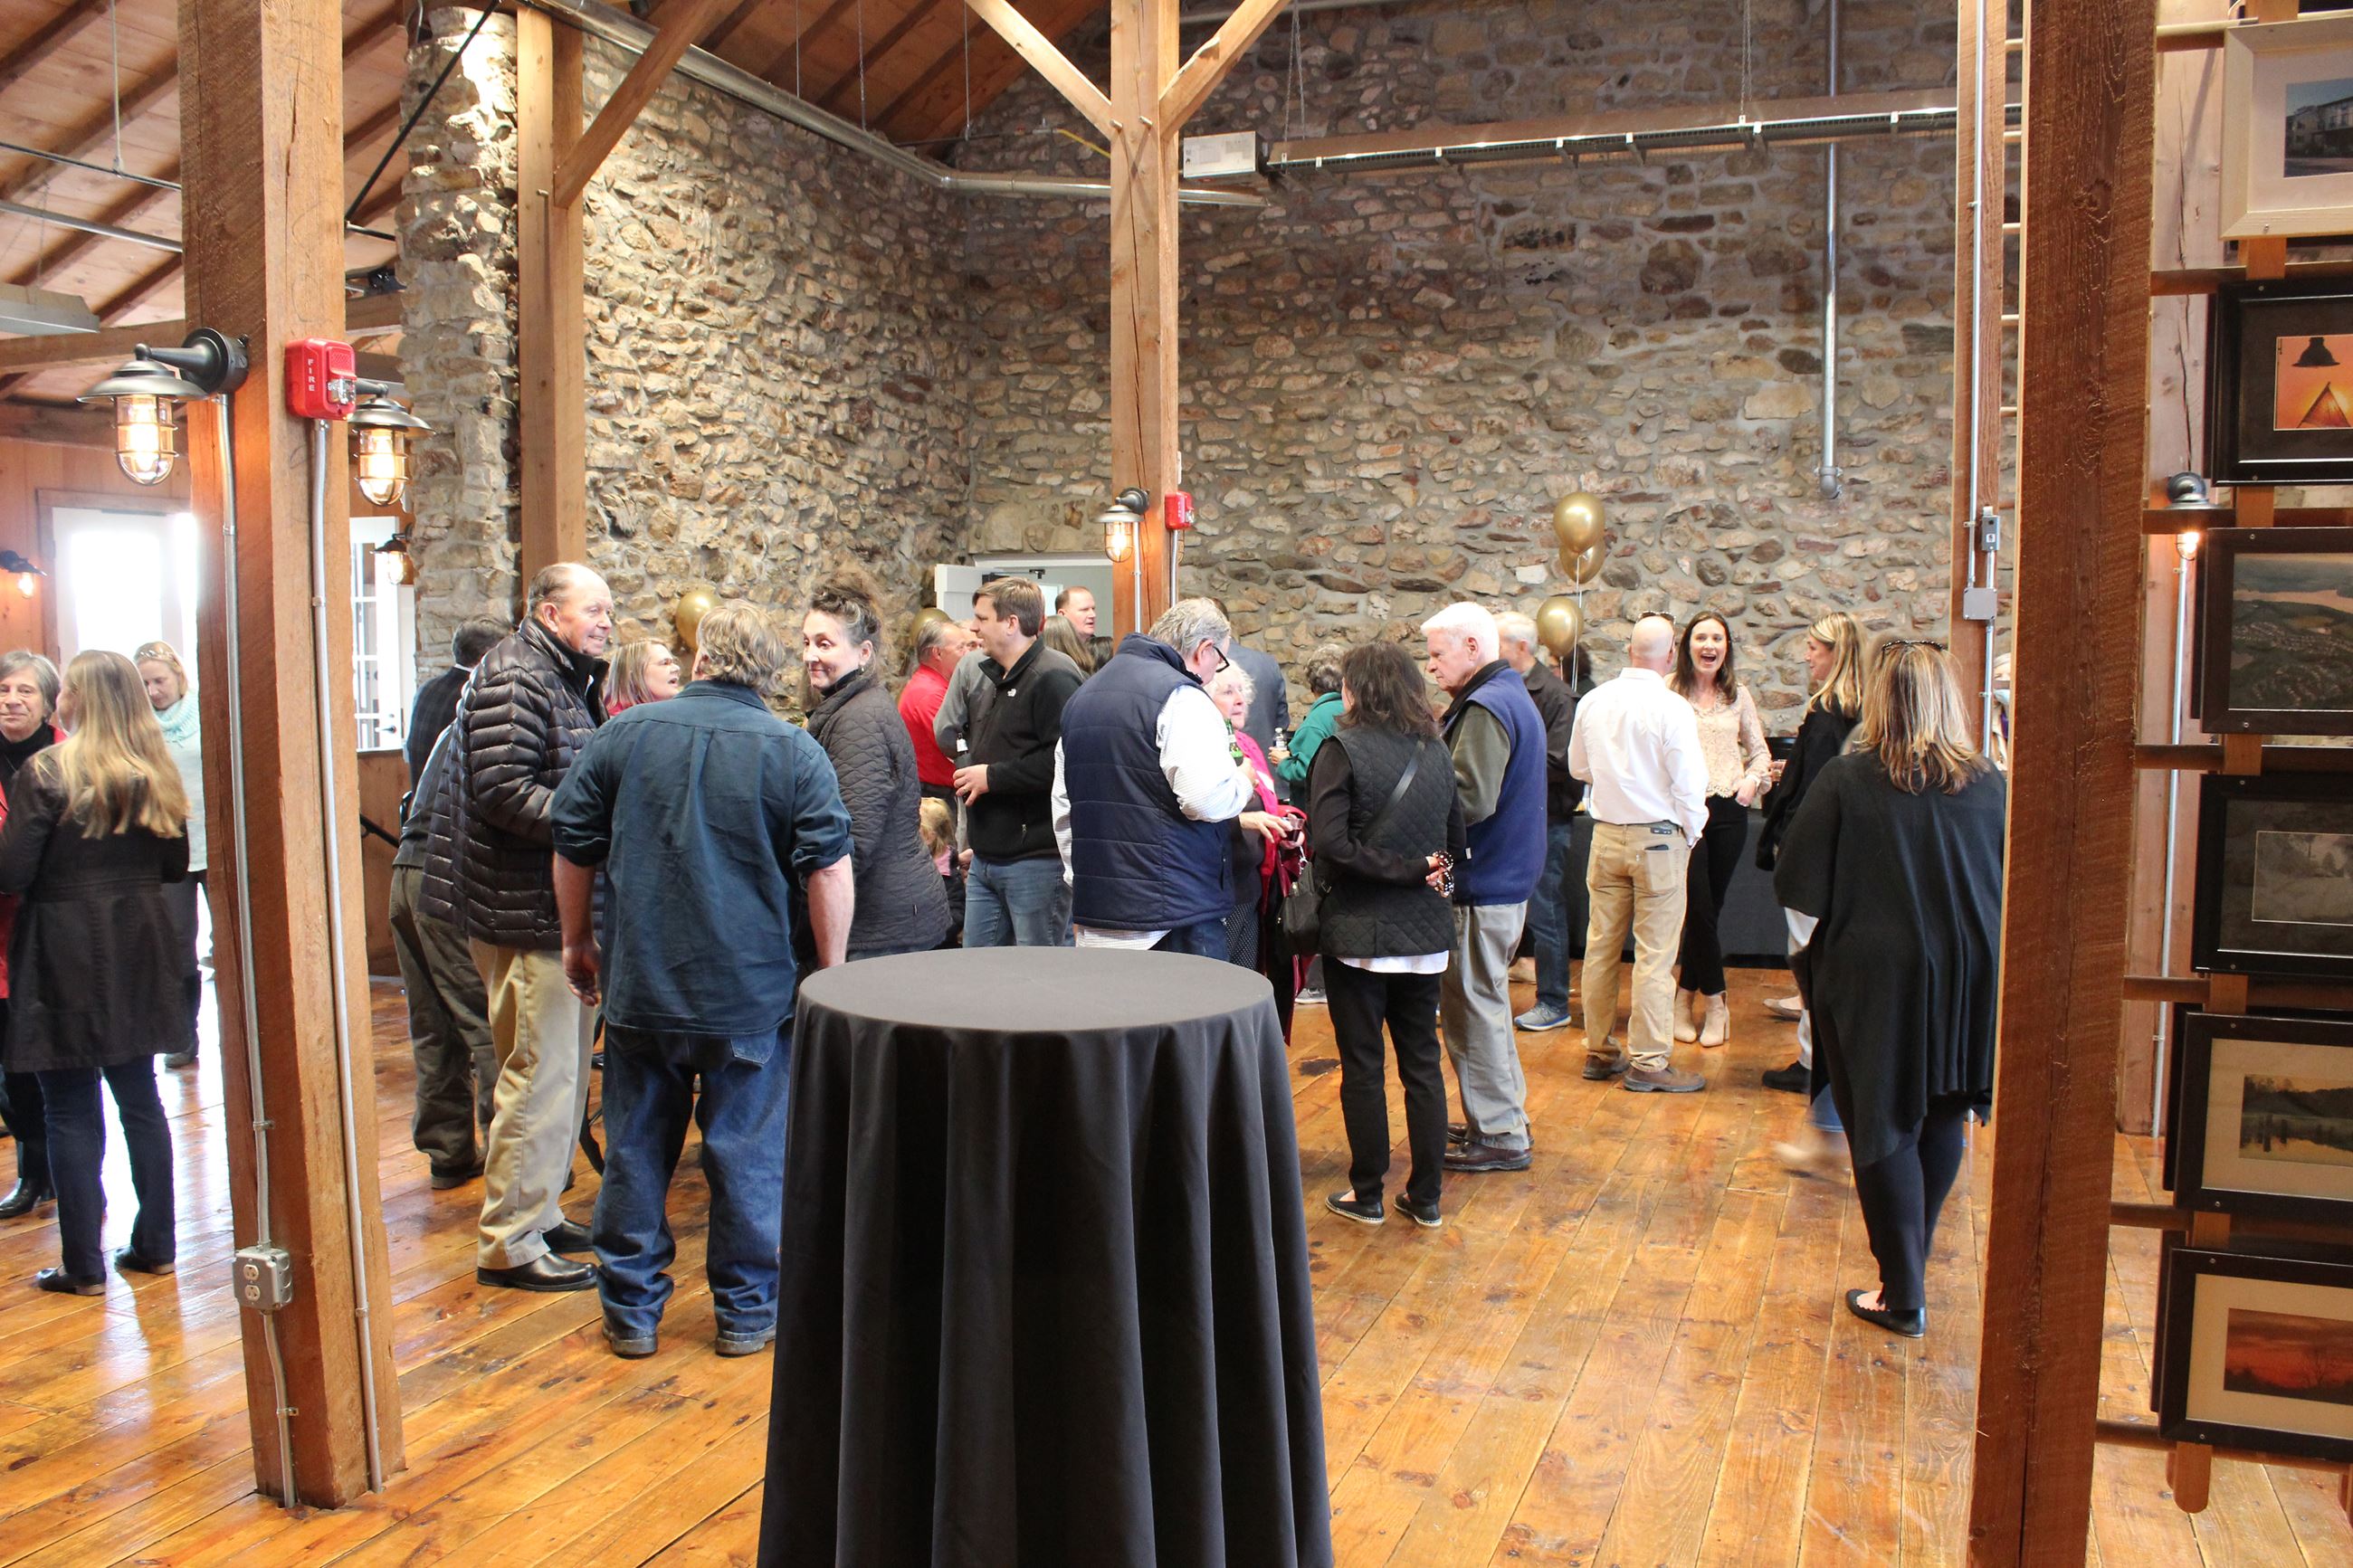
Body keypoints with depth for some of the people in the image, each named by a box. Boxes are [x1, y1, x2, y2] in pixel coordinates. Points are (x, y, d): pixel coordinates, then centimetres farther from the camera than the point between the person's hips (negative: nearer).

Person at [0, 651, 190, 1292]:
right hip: (139, 954, 5)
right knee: (140, 1097, 13)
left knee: (71, 1111, 3)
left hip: (66, 958, -5)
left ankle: (83, 1266, 9)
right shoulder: (156, 773, 4)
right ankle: (154, 1245, 19)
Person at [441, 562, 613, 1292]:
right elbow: (503, 790, -24)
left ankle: (538, 1212, 29)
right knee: (540, 1074, -6)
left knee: (561, 1068, 17)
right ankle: (509, 1244, 4)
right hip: (527, 911, -11)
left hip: (557, 909, 11)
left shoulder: (568, 680, 18)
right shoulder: (514, 677, -14)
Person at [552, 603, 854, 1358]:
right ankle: (745, 1311, 19)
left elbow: (572, 844, 6)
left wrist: (577, 941, 19)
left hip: (638, 986, 2)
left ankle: (631, 1310, 23)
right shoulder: (794, 751, -7)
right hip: (751, 992, -2)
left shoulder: (624, 735, 0)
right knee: (748, 1154, 10)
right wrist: (830, 976, -1)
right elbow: (831, 874, -10)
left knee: (635, 1148, 13)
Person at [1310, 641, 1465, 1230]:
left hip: (1358, 932, -5)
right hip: (1424, 933, 5)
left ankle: (1367, 1194, 14)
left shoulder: (1343, 750, -12)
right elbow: (1456, 846, 11)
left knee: (1362, 1066, 5)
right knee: (1423, 1061, 12)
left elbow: (1330, 842, -21)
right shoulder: (1436, 753, 4)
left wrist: (1403, 868, -14)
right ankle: (1425, 1197, 18)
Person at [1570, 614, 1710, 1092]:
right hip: (1659, 838, -5)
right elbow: (1689, 783, -13)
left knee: (1601, 946, 12)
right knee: (1655, 953, 1)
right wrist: (1691, 832, 3)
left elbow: (1578, 766, 14)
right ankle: (1648, 1061, 6)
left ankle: (1598, 1051, 22)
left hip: (1606, 836, 5)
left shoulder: (1593, 702, 1)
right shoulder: (1673, 709, -16)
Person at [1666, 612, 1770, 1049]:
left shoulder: (1738, 694, 10)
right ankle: (1716, 1001, 7)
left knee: (1708, 909, 8)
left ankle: (1686, 998, 20)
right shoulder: (1668, 690, -1)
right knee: (1700, 908, -7)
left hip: (1729, 811, 4)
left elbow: (1759, 750, 18)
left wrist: (1753, 779, -1)